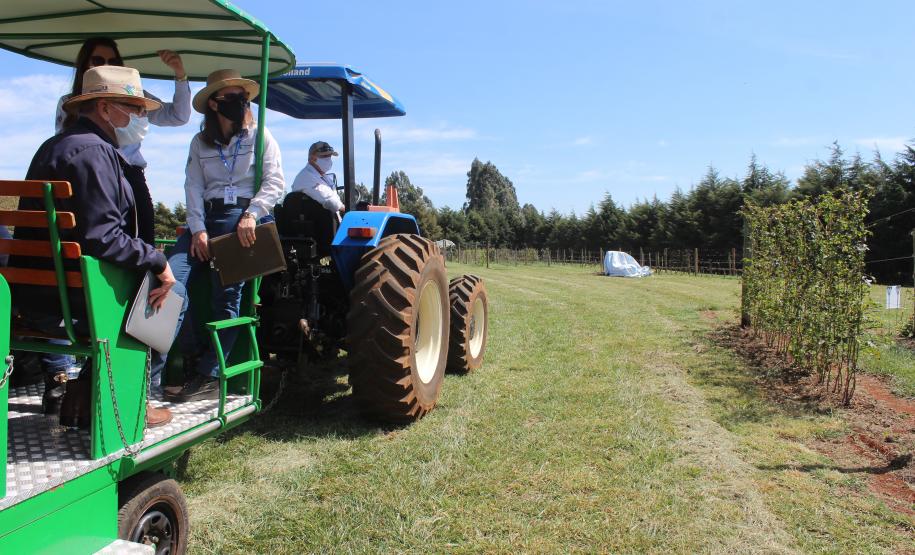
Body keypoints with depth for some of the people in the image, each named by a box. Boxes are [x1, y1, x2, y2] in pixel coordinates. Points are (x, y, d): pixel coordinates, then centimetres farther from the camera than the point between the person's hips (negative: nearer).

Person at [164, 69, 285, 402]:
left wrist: (251, 214, -18)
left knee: (227, 296, -8)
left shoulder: (260, 136, 6)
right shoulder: (200, 142, 15)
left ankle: (208, 377, 0)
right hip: (206, 217, 4)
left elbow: (275, 182, -4)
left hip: (245, 220, -3)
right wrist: (198, 228, -9)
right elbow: (193, 187, 5)